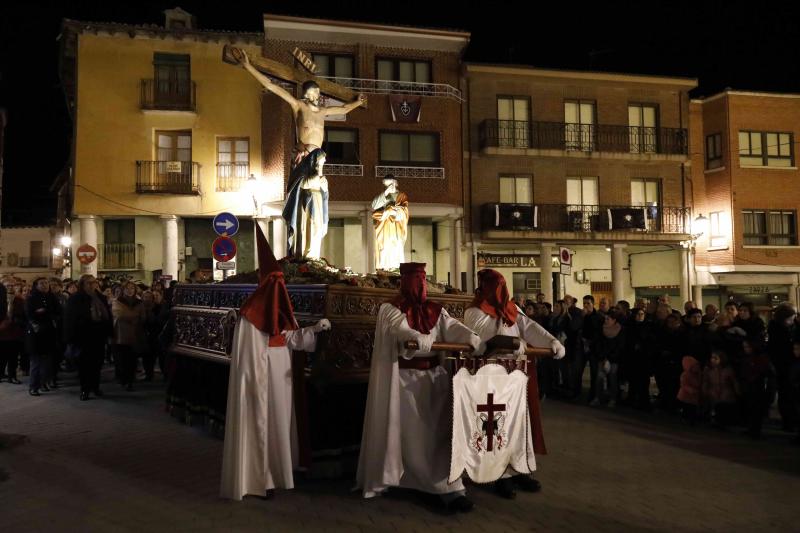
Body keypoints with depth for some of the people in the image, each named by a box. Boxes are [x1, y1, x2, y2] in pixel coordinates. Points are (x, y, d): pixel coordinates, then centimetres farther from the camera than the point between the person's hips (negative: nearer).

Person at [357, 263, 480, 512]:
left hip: (434, 377, 4)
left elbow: (453, 327, -6)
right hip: (405, 379, -4)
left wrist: (475, 339, -26)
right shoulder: (391, 309, -4)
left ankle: (447, 487, 4)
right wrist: (418, 339, -44)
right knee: (412, 434, 2)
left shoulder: (435, 311, 10)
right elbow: (400, 329, -24)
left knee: (437, 430, 2)